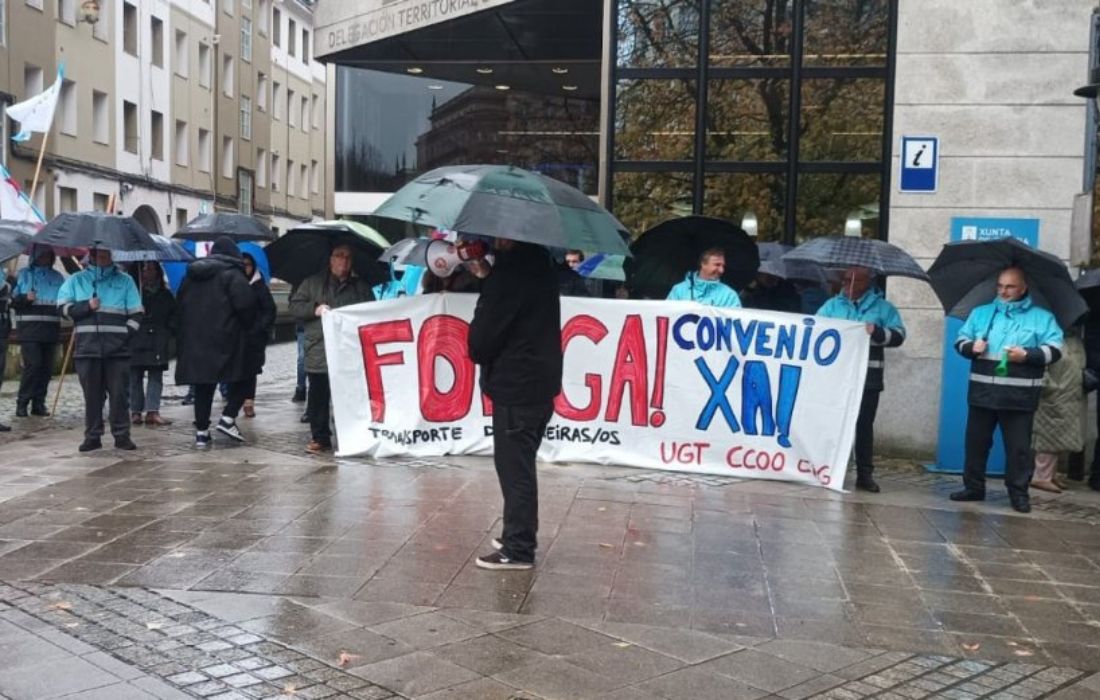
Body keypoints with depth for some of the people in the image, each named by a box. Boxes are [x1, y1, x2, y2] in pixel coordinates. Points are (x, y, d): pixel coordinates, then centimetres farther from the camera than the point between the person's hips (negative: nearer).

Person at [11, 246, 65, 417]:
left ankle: (39, 403, 12)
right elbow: (11, 299, 4)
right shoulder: (23, 275, 6)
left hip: (51, 329, 4)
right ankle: (22, 403, -2)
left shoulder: (57, 277, 14)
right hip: (29, 328, -4)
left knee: (46, 367, 3)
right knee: (33, 364, -12)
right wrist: (25, 298, -15)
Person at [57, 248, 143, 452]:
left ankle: (122, 435, 5)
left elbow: (136, 313, 7)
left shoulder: (125, 280, 13)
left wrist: (124, 335, -5)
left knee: (120, 393, -2)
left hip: (117, 349, 0)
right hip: (87, 348, 1)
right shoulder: (76, 280, 15)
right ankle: (92, 436, 10)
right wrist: (87, 306, -8)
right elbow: (63, 307, 6)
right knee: (92, 394, 3)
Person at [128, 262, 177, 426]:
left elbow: (173, 316, 18)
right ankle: (135, 411, 6)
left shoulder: (165, 295, 15)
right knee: (135, 376, 1)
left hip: (157, 343, 3)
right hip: (135, 340, -2)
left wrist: (169, 331, 4)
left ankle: (152, 411, -5)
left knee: (156, 376, -3)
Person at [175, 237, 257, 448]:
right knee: (241, 379, 7)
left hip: (194, 341, 6)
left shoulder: (191, 275, 15)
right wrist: (247, 325, 1)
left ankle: (201, 431, 10)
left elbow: (181, 306, 19)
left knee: (203, 387, 10)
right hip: (226, 341, -6)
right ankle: (227, 418, -5)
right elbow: (245, 304, -17)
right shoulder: (232, 275, -8)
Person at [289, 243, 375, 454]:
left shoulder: (362, 287, 13)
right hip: (318, 352, 0)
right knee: (318, 397, 2)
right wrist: (315, 309, -8)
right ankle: (320, 437, 12)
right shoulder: (312, 283, 12)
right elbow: (294, 306, 9)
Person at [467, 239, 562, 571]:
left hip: (514, 385, -9)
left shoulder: (510, 270, -17)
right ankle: (520, 536, 29)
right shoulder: (540, 263, 10)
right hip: (540, 383, 9)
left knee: (514, 468, -3)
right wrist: (488, 276, 6)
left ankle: (517, 549, 3)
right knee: (521, 466, 19)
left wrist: (478, 354, 6)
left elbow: (484, 333, -16)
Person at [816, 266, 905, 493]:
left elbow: (898, 335, 0)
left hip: (868, 378, -1)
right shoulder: (832, 305, 13)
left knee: (864, 425, 4)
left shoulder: (882, 308, 7)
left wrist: (876, 332, -17)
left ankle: (865, 474, 10)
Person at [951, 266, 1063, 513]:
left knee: (1018, 446, 1)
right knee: (976, 441, 9)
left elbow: (1054, 349, -3)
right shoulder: (980, 313, 14)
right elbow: (960, 341, 13)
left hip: (1019, 395, -3)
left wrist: (1028, 354, -18)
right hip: (982, 392, 3)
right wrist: (971, 347, -9)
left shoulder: (1042, 317, 5)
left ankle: (1019, 493, 9)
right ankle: (973, 487, 20)